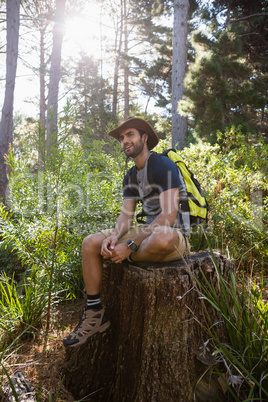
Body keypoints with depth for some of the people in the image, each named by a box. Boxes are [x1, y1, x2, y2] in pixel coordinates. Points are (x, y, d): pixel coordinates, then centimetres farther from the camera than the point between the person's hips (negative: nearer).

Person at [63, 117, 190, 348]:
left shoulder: (163, 165, -14)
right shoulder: (131, 177, 13)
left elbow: (169, 216, -24)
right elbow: (126, 215, 5)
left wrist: (130, 246, -27)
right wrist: (114, 236, -18)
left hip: (175, 235, -7)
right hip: (148, 231, 8)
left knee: (162, 237, -44)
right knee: (90, 244, -4)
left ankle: (128, 260, -10)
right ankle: (95, 314, 0)